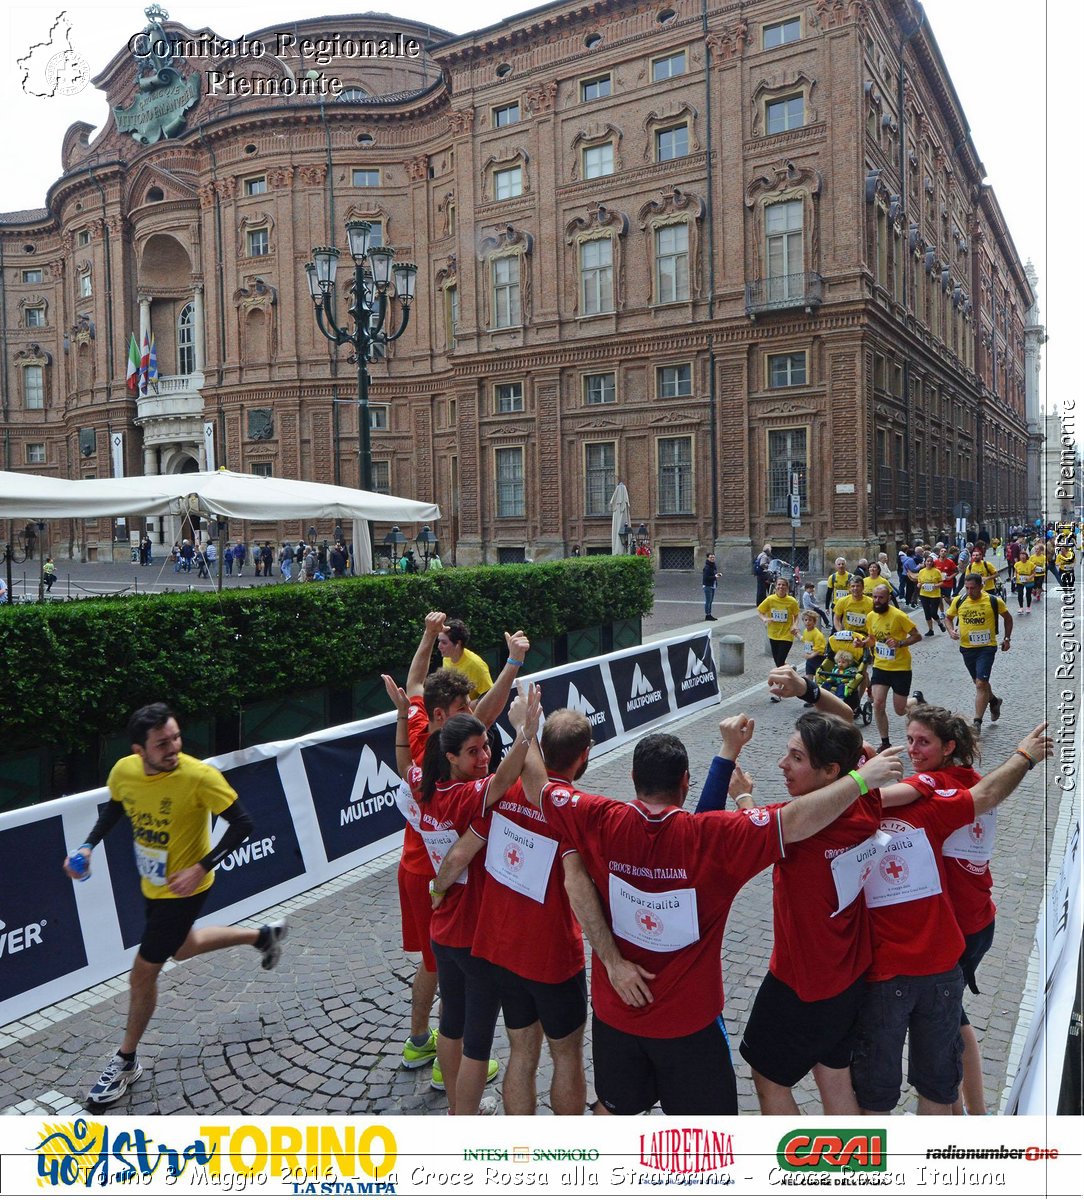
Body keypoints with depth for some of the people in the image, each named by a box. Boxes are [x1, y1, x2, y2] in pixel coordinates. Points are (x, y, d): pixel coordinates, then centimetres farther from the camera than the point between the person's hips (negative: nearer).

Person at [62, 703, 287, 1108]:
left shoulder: (199, 776, -31)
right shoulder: (124, 771, -14)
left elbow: (242, 823, -23)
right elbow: (114, 808, 10)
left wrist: (202, 867, -28)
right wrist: (89, 846, -4)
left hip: (183, 889, -7)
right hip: (152, 885, 7)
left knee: (143, 973, 2)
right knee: (182, 948, 28)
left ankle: (126, 1062, 28)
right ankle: (263, 935, 48)